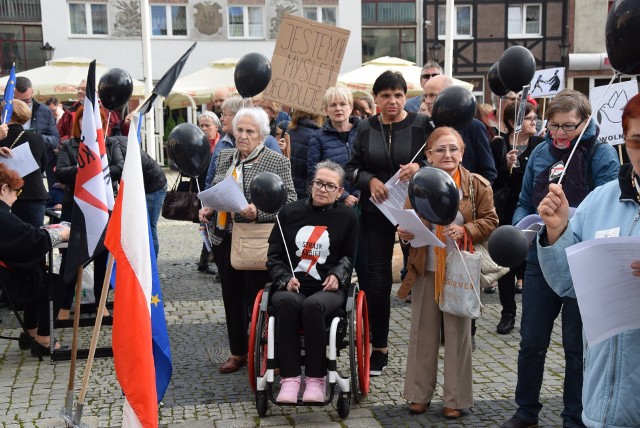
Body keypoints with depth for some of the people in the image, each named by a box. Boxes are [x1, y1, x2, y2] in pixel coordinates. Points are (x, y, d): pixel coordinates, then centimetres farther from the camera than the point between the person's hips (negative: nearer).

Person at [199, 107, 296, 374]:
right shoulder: (225, 157, 12)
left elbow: (290, 202, -10)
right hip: (224, 239, 6)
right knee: (232, 296, 13)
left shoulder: (277, 162, -5)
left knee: (258, 298, 0)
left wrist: (259, 212, -23)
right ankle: (238, 352, 27)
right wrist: (208, 207, 1)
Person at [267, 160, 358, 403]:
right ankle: (289, 378, -32)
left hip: (328, 288, -1)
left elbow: (348, 257, 19)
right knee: (287, 302, -36)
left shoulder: (347, 217, 10)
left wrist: (337, 274, -2)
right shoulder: (289, 212, 11)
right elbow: (274, 255, 12)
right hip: (291, 286, 1)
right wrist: (285, 278, -6)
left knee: (313, 305, -37)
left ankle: (315, 379, -25)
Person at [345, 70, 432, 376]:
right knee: (376, 279, 4)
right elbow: (351, 167, 8)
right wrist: (370, 179, -11)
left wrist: (419, 166, -21)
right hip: (376, 213, 3)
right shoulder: (366, 129, 7)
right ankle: (379, 348, 18)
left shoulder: (421, 125, -2)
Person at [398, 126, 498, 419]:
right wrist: (403, 232, -14)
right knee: (423, 331, 10)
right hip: (426, 269, 2)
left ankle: (456, 398, 19)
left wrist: (465, 231, -19)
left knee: (457, 333, 7)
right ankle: (420, 393, 24)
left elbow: (489, 221, -2)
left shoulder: (477, 185, -3)